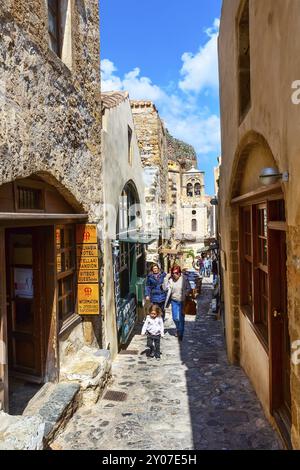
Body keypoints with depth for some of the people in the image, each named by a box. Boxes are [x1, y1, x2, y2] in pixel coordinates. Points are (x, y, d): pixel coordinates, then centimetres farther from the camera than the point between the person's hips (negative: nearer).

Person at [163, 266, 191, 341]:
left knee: (181, 318, 2)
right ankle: (178, 329, 38)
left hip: (182, 301, -2)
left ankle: (180, 334, 20)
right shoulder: (170, 280, -6)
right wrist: (166, 278, -17)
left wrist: (184, 295, -17)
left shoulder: (184, 279, -11)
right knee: (175, 318, 7)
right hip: (174, 301, 3)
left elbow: (189, 289, -3)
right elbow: (165, 288, -12)